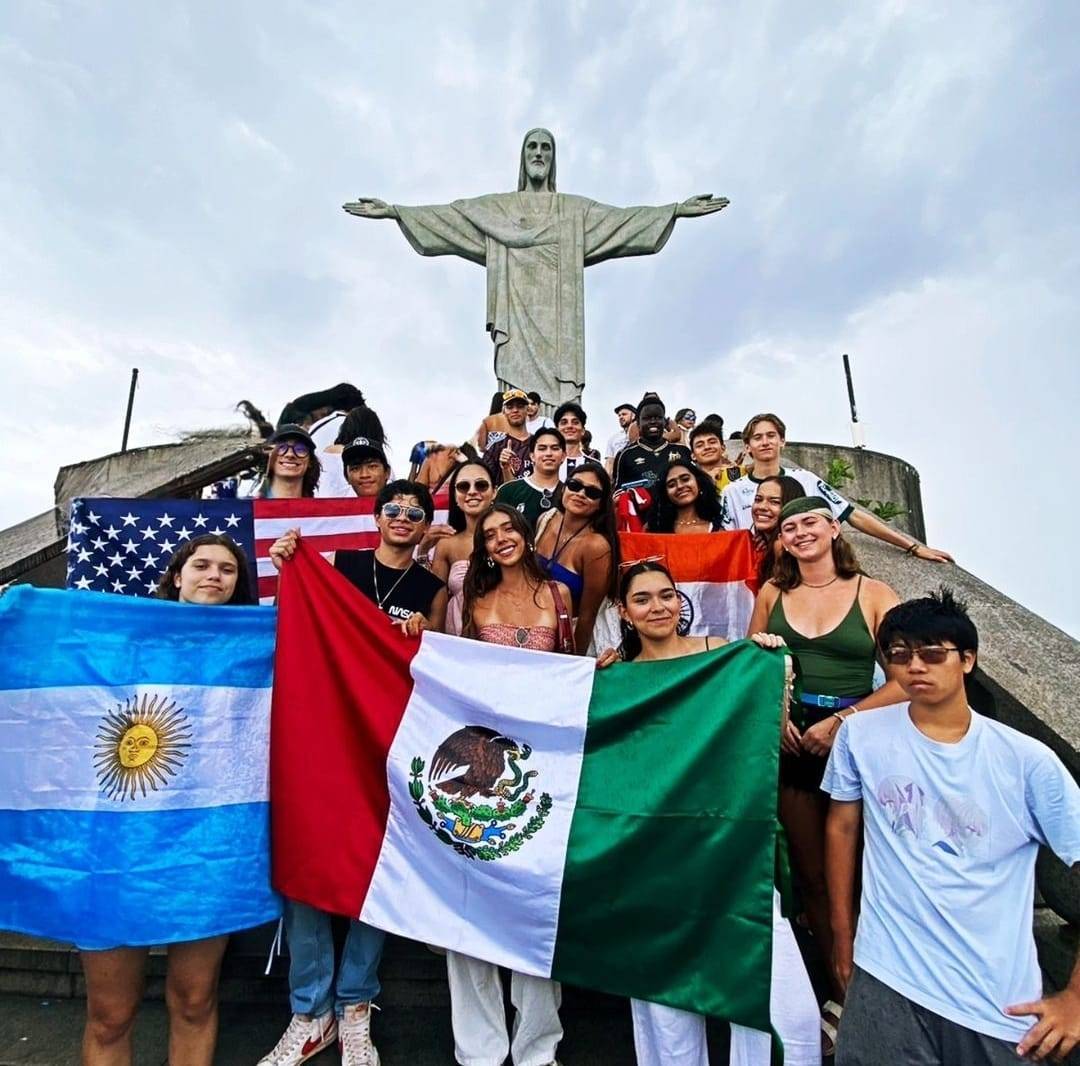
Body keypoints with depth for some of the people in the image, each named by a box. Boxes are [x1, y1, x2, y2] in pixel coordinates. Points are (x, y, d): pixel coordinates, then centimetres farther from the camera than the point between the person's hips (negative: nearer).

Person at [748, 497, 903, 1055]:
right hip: (791, 739, 3)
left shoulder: (873, 593, -2)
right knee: (811, 873, 11)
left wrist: (840, 721, -15)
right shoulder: (773, 592, 6)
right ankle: (842, 990, 29)